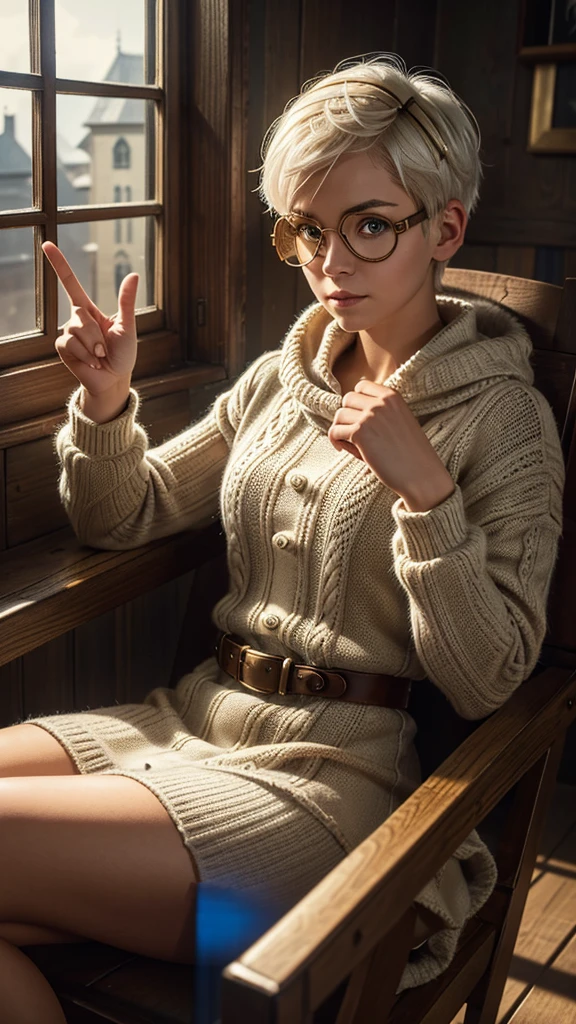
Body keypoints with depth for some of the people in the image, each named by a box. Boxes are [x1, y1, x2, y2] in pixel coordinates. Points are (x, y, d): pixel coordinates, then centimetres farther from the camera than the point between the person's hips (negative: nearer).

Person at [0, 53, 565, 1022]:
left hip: (340, 772, -6)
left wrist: (426, 489, -23)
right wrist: (106, 401, -1)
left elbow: (487, 680, -11)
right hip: (195, 716, 6)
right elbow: (125, 515, 18)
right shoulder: (277, 379, 11)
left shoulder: (503, 416, -5)